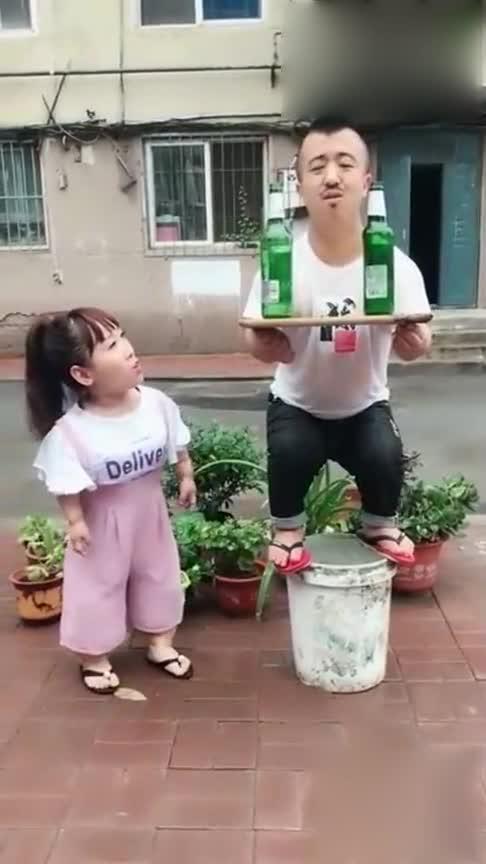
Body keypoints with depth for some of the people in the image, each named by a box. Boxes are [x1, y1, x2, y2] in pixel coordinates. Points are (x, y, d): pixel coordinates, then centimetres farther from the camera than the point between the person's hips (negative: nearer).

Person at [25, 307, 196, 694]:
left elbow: (177, 446, -1)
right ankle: (95, 658, 37)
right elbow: (68, 483, -18)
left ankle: (161, 644, 43)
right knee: (99, 587, 12)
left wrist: (186, 477, 6)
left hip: (150, 510, 4)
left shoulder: (156, 403, -18)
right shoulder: (70, 429, -29)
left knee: (160, 576, 19)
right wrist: (75, 521, -14)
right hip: (103, 520, -4)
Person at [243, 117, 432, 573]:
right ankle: (286, 528, 6)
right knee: (289, 451, -27)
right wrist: (263, 344, -40)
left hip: (365, 404, 1)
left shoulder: (396, 264, -17)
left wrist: (414, 341, -41)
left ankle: (380, 524, 12)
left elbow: (415, 343, -16)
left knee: (386, 455, -23)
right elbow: (256, 337, -15)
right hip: (297, 403, 0)